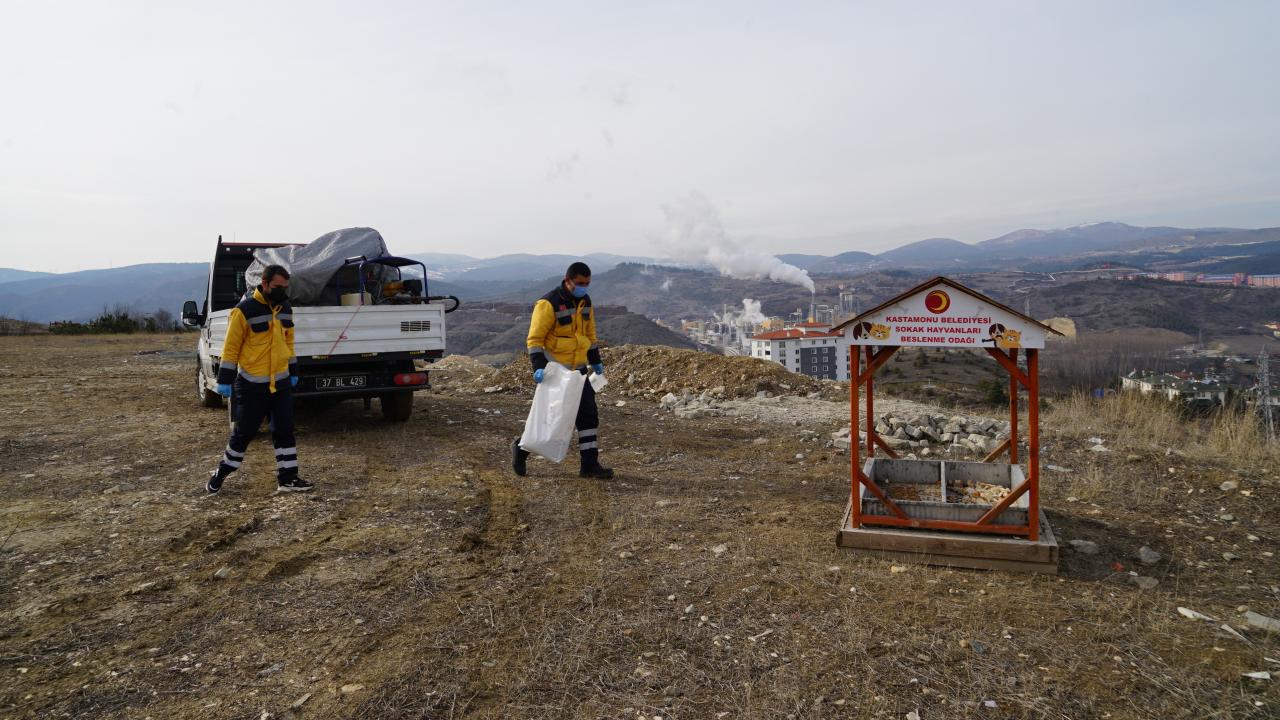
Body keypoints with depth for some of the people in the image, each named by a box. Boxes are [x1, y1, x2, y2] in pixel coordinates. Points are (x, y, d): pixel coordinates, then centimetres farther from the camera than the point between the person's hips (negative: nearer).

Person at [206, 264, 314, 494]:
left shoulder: (285, 309, 6)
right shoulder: (244, 310, -14)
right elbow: (231, 347, -11)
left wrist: (293, 371, 18)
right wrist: (225, 380, -11)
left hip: (281, 383, 6)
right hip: (252, 385, -5)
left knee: (285, 431, 5)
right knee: (243, 432, 4)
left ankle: (287, 478, 10)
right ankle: (221, 473, 24)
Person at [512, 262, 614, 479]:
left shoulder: (585, 302, 8)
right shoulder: (548, 304, -15)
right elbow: (534, 338, -16)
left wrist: (596, 362, 22)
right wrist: (538, 366, -26)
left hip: (578, 369, 7)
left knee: (589, 415, 2)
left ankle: (590, 464, 8)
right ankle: (522, 447, 20)